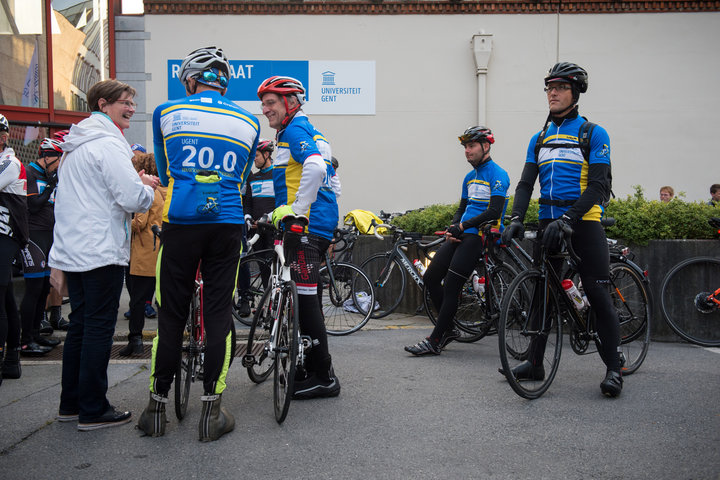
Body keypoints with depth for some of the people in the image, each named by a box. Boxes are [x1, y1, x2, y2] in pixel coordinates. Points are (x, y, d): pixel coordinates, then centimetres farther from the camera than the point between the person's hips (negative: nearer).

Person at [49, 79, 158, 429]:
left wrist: (136, 182, 14)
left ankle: (71, 404, 23)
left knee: (80, 324, 15)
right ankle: (93, 410, 4)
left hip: (72, 250, 10)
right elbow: (134, 199, -21)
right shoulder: (108, 144, -13)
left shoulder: (75, 145, 18)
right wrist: (148, 190, 0)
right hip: (101, 251, -10)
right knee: (99, 326, -3)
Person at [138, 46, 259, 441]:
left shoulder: (166, 113, 7)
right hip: (227, 225, 1)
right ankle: (212, 412, 8)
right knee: (219, 315, 5)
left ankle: (157, 408, 17)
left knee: (171, 315, 7)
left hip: (180, 222, -1)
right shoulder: (248, 122, 11)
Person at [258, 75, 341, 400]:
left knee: (306, 300, -8)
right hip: (319, 225, 11)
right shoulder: (308, 130, 22)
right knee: (308, 299, 15)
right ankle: (312, 370, 23)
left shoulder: (294, 129, -8)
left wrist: (296, 210, -21)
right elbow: (325, 174, 28)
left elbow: (315, 167, -28)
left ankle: (324, 378, -1)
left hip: (305, 226, -11)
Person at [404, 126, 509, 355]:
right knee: (430, 277, 5)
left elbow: (494, 211, -18)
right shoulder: (470, 177, 19)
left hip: (479, 236, -9)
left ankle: (434, 341, -4)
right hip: (462, 235, 9)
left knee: (451, 287, -12)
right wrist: (452, 229, 1)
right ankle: (448, 330, 17)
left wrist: (462, 226, -18)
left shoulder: (497, 175, -8)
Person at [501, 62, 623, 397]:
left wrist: (567, 219, -25)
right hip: (548, 224, 5)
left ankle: (613, 369, 4)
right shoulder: (539, 139, 13)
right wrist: (516, 218, -12)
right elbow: (526, 183, 6)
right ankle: (535, 363, 16)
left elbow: (597, 186, -12)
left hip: (583, 223, -5)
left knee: (598, 296, -5)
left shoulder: (594, 134, -3)